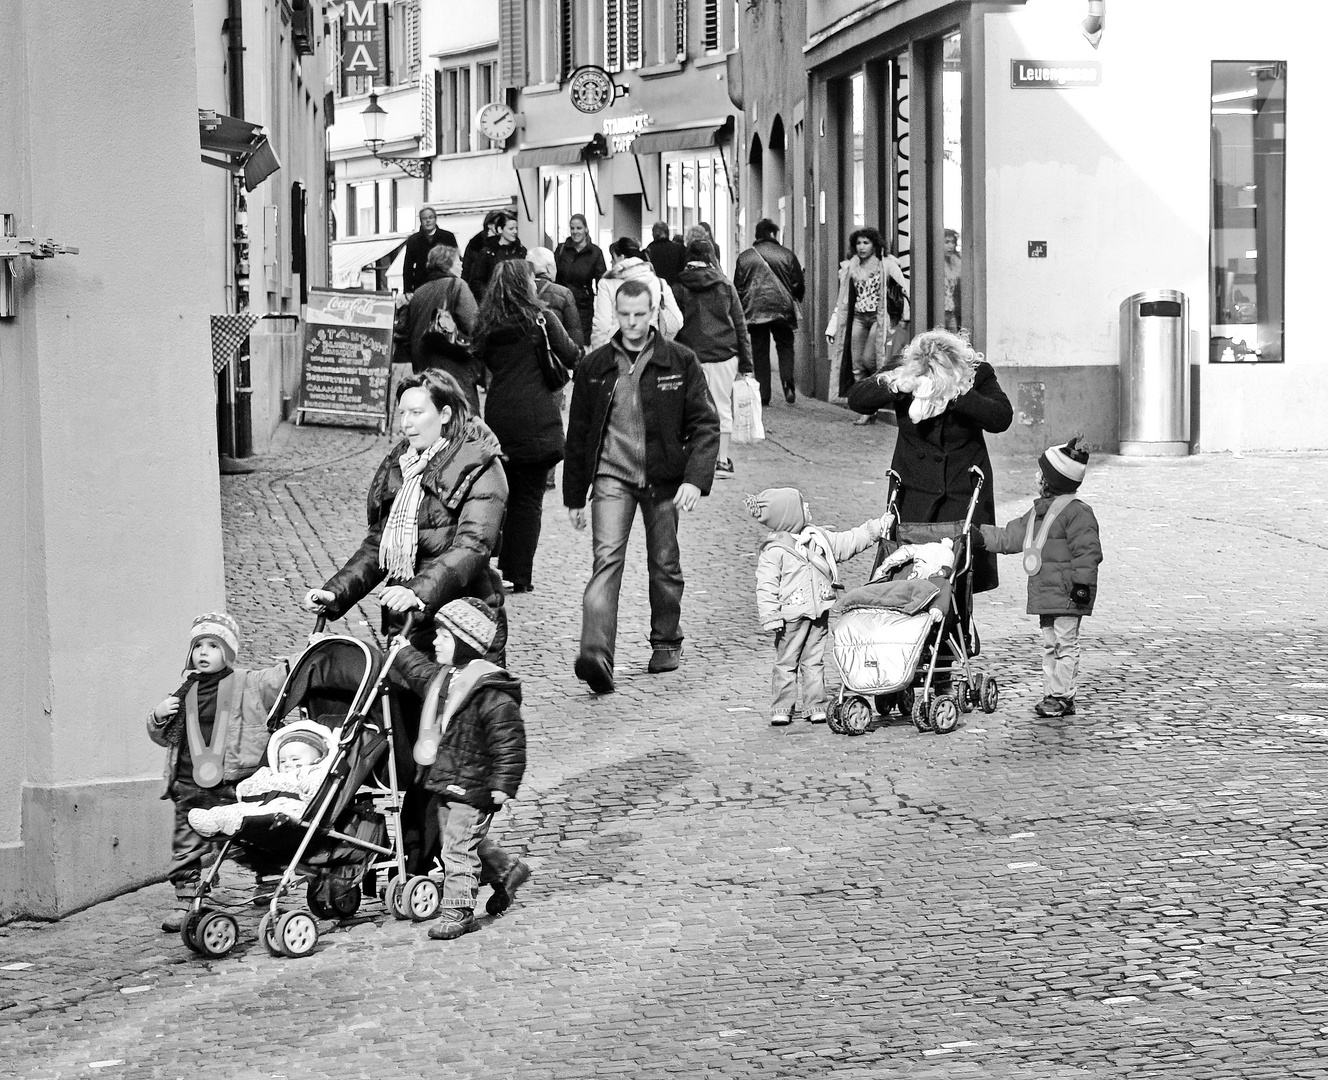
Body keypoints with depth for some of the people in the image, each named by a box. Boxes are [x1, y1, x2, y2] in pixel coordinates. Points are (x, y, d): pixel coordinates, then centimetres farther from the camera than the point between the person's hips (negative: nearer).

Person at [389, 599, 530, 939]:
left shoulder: (491, 693, -21)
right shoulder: (440, 678, 6)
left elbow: (509, 741, -21)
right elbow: (416, 672, 32)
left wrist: (504, 783, -23)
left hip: (473, 788, -9)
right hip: (444, 783, 9)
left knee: (459, 848, -7)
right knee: (463, 843, 21)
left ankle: (458, 911, 0)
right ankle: (507, 871, 41)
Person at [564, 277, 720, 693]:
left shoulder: (680, 362, 0)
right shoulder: (595, 366, 5)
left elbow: (705, 424, -2)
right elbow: (578, 434, 11)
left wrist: (695, 479, -16)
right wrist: (574, 496, 12)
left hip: (662, 479, 0)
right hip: (612, 476, 0)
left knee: (664, 564, 11)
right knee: (607, 559, -16)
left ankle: (666, 643, 32)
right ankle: (596, 655, -28)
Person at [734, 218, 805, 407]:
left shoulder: (744, 257, 3)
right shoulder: (787, 255, 0)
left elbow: (738, 288, 6)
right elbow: (798, 284, 3)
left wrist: (741, 311, 17)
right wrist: (794, 301, 23)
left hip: (755, 311, 1)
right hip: (782, 308, -1)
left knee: (760, 352, 6)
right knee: (785, 346, 13)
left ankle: (763, 394, 3)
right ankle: (787, 382, -9)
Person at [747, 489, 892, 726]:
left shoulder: (819, 538, 8)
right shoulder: (773, 551, -11)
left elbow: (847, 542, 19)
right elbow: (766, 587, -13)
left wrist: (875, 528, 17)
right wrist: (770, 617, -17)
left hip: (819, 614, 5)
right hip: (792, 616, -5)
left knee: (814, 662, 10)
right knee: (786, 663, 2)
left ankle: (816, 706, 15)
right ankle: (781, 709, 8)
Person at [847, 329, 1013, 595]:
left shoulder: (978, 374, -10)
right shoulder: (905, 373, -8)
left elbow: (1002, 418, -21)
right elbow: (855, 399, -11)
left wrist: (958, 395, -31)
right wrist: (894, 387, -27)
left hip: (963, 491, -1)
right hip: (914, 491, 1)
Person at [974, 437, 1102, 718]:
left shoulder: (1076, 511, -12)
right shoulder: (1038, 511, 16)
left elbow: (1087, 550, -16)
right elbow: (1009, 537, 24)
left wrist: (1082, 582, -20)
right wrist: (981, 536, 17)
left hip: (1066, 593, -9)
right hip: (1044, 592, 9)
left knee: (1065, 642, -4)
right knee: (1049, 644, 12)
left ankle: (1063, 695, -2)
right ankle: (1051, 693, 17)